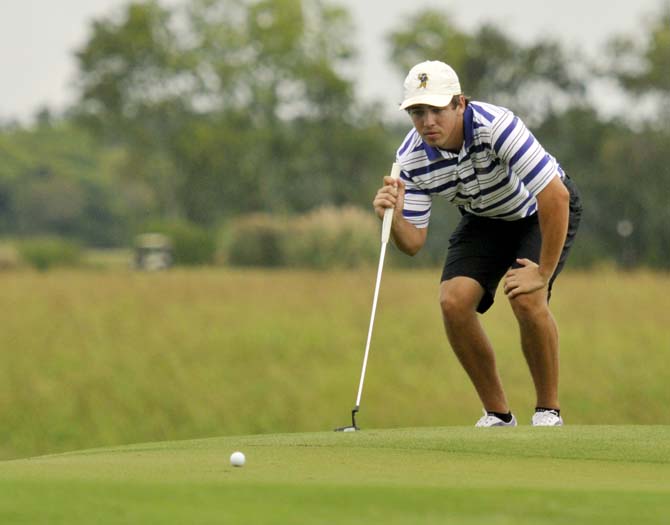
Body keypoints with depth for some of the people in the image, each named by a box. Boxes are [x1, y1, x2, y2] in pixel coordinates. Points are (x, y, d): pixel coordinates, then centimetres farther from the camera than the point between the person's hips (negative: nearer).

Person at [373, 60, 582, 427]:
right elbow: (413, 243, -15)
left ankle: (548, 410, -7)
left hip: (541, 210, -5)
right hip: (483, 218, 5)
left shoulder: (496, 126, -38)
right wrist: (393, 217, -37)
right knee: (453, 301, -17)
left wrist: (544, 273, -31)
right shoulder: (411, 159, -21)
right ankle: (496, 413, 0)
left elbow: (555, 195, -38)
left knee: (526, 299, -27)